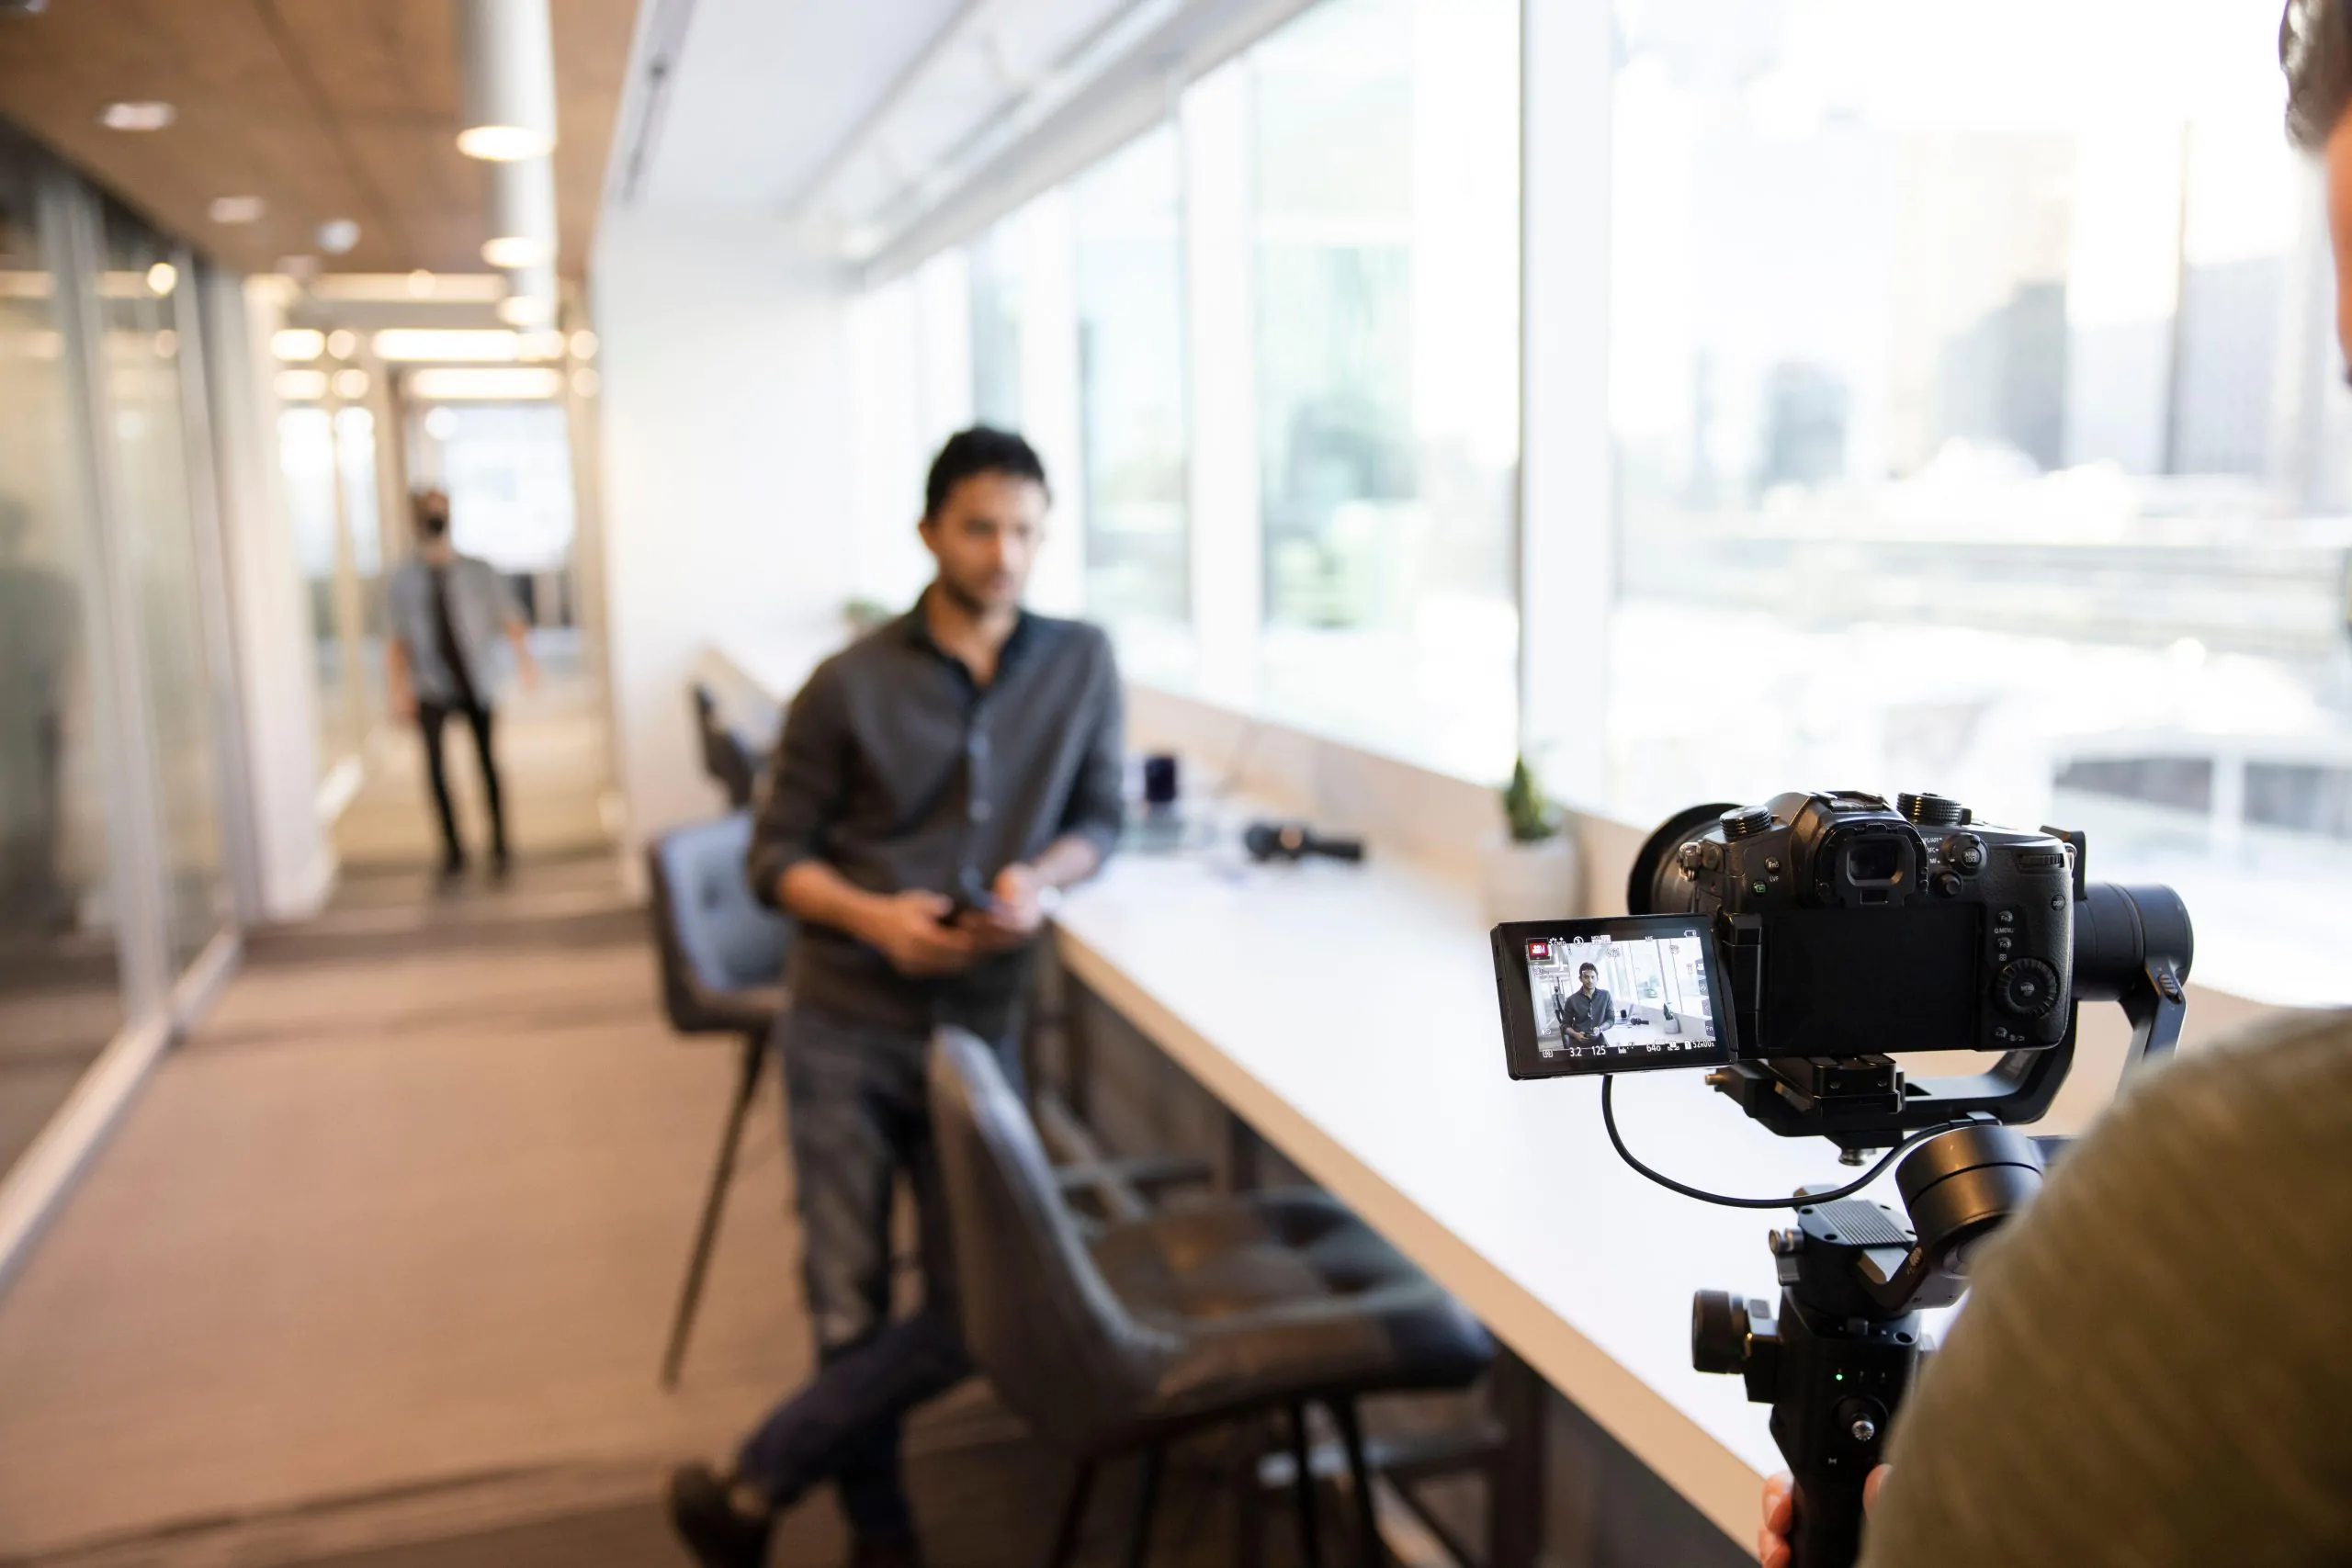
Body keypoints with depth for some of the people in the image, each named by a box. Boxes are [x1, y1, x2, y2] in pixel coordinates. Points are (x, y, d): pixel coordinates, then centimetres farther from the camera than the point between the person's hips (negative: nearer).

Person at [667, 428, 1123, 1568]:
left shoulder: (1081, 665, 0)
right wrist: (871, 915, -20)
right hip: (845, 1030, -2)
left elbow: (1099, 818, 7)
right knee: (850, 1303, 5)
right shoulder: (850, 686, -6)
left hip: (977, 1029, 2)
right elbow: (776, 855, -1)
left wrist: (1039, 880, -15)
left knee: (976, 1308, -1)